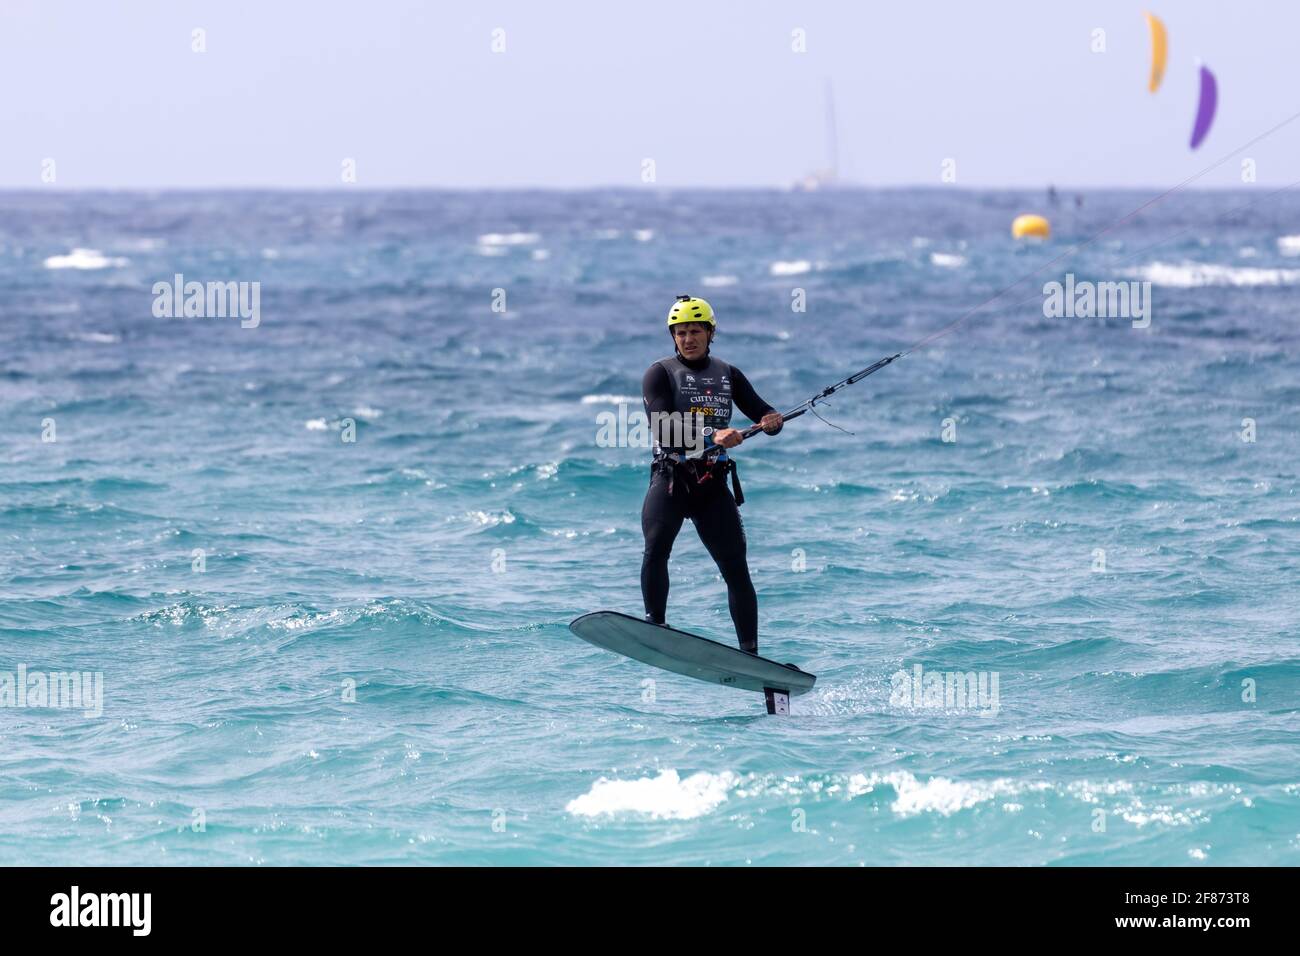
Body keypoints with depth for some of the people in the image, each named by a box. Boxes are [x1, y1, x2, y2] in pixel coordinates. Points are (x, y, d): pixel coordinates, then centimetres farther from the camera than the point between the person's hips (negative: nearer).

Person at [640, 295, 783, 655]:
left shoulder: (728, 375, 13)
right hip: (669, 479, -3)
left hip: (713, 484, 3)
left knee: (736, 566, -2)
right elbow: (663, 428, -15)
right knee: (656, 547, -27)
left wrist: (773, 421, -13)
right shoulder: (660, 374, 1)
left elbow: (761, 413, 13)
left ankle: (750, 653, 1)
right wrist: (713, 437, -29)